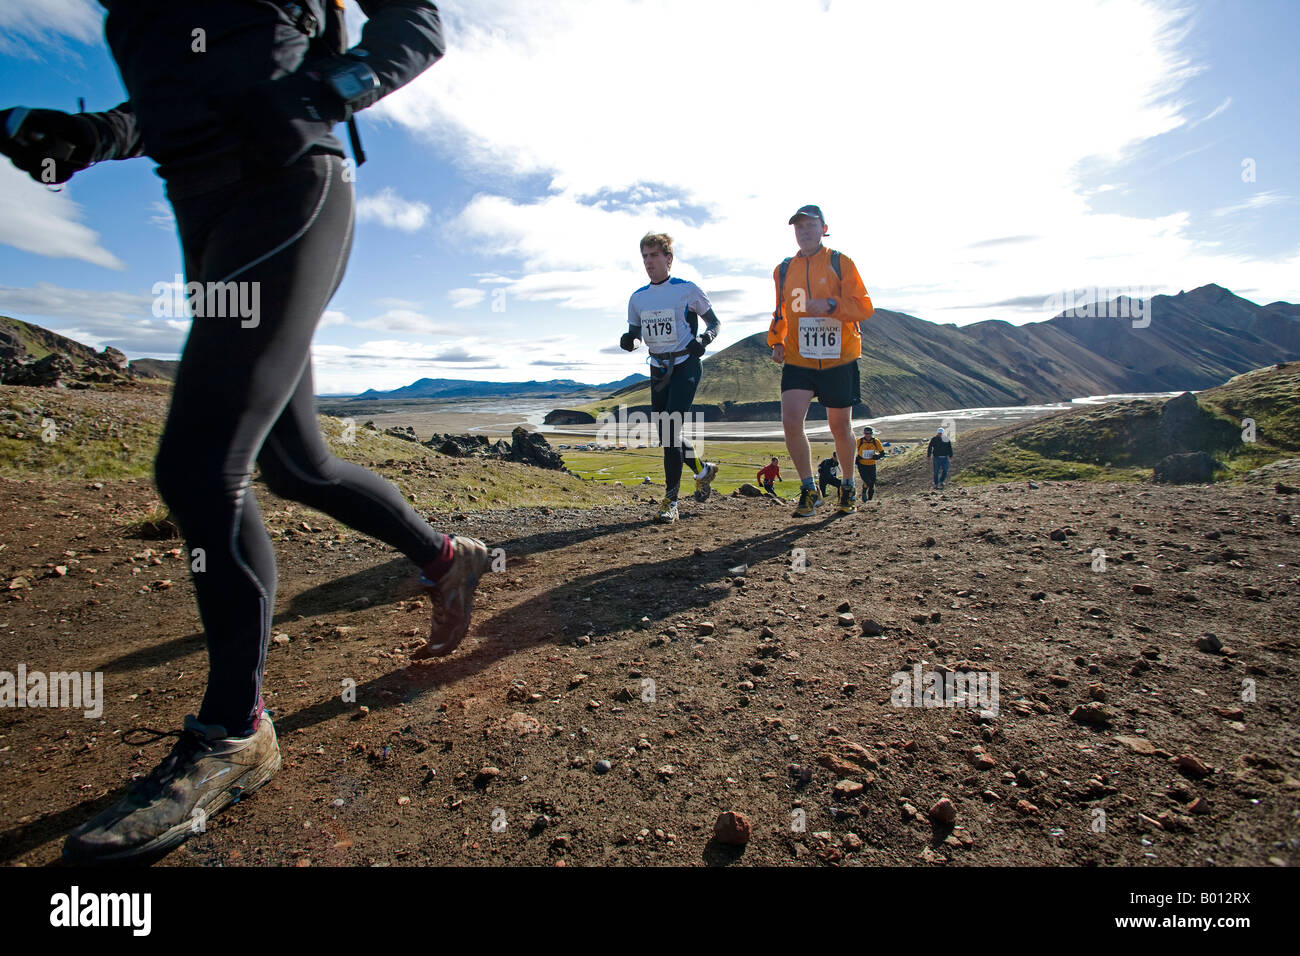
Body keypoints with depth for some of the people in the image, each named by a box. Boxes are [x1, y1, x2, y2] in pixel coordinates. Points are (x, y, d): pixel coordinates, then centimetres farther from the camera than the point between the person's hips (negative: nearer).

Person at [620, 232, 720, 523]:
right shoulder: (637, 298, 8)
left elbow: (714, 322, 4)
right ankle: (703, 469, 36)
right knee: (667, 436, 9)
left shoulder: (688, 290, -5)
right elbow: (634, 332, 16)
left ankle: (670, 501, -9)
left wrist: (704, 339, -17)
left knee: (671, 431, -16)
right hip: (658, 369, 6)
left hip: (685, 366, -6)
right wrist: (628, 340, -8)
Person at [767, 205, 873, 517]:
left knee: (840, 427, 7)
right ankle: (809, 489, -1)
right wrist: (776, 341, 5)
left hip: (838, 360, -2)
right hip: (798, 360, 2)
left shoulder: (841, 263, 1)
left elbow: (864, 306, -6)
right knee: (791, 421, -17)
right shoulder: (784, 270, 11)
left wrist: (831, 305, -23)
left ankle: (848, 485, 32)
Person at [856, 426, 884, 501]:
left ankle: (870, 499, 29)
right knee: (867, 482, -18)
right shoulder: (859, 441, -10)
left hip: (872, 466, 2)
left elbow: (882, 453, 2)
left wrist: (878, 456, -20)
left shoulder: (876, 441, -6)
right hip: (862, 465, -2)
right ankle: (864, 492, 16)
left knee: (872, 484, 7)